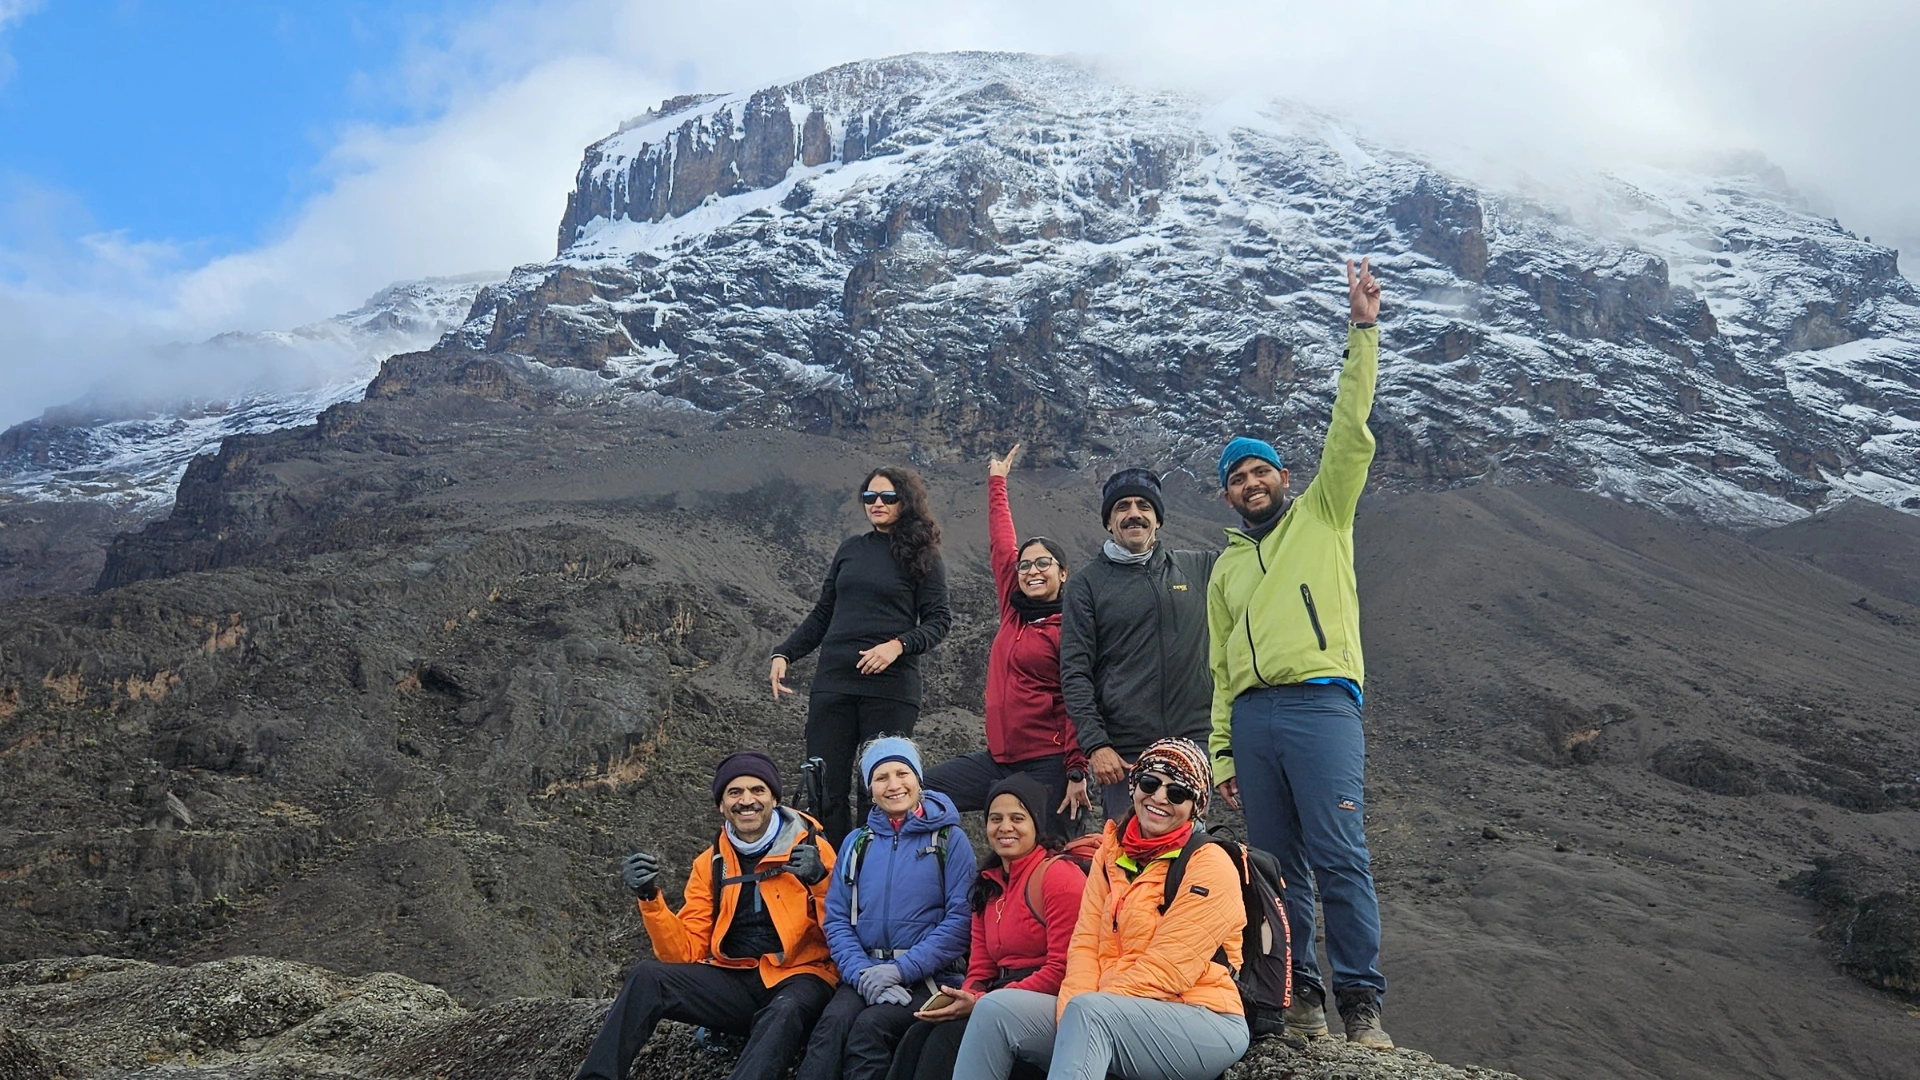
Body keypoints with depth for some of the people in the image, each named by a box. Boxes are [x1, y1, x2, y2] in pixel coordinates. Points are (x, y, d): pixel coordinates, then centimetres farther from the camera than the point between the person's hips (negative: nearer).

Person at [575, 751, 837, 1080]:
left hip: (798, 977, -4)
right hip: (734, 982, 4)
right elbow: (686, 952, 6)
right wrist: (650, 897, -8)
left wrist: (820, 882, -21)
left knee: (785, 1012, -38)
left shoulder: (812, 847, -1)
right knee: (646, 976, -18)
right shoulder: (710, 863, 11)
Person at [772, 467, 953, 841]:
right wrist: (783, 654, 10)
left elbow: (939, 620, -1)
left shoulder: (923, 558, 6)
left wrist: (898, 645, -17)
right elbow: (822, 614, 21)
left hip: (890, 685, -4)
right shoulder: (851, 549, 17)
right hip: (833, 681, 4)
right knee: (823, 788, -1)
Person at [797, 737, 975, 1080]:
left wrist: (902, 969, -16)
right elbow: (836, 917, 9)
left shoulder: (949, 839, 2)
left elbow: (961, 917, -7)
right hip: (866, 972, 3)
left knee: (870, 1026, -30)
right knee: (832, 1023, -27)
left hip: (929, 974, -3)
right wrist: (862, 972, -10)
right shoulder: (857, 843, 14)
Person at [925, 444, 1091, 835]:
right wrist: (997, 482, 29)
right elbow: (1001, 545, 20)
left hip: (1047, 766, -7)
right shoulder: (1014, 612, 10)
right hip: (999, 759, 7)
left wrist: (1077, 772, -17)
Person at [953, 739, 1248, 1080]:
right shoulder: (1113, 851, 11)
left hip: (1205, 1026, -6)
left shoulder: (1209, 866, -8)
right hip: (1122, 1014, 6)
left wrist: (1082, 1010, -18)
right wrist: (1072, 1010, -14)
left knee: (1087, 1011, -34)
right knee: (997, 1008, -12)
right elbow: (1086, 943, 4)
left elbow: (1166, 970, -16)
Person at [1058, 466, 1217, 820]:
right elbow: (1075, 673, -1)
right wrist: (1095, 744, -11)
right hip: (1123, 752, -2)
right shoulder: (1087, 584, 5)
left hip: (1193, 744, 2)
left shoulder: (1198, 568, 12)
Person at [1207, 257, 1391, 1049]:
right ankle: (1299, 991, 12)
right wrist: (1222, 748, 12)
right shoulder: (1226, 568, 23)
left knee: (1340, 856, -9)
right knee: (1277, 863, 5)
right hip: (1252, 717, 5)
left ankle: (1361, 1001, -3)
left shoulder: (1321, 516, 13)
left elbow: (1350, 435, 1)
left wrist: (1363, 332, -6)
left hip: (1320, 703, -4)